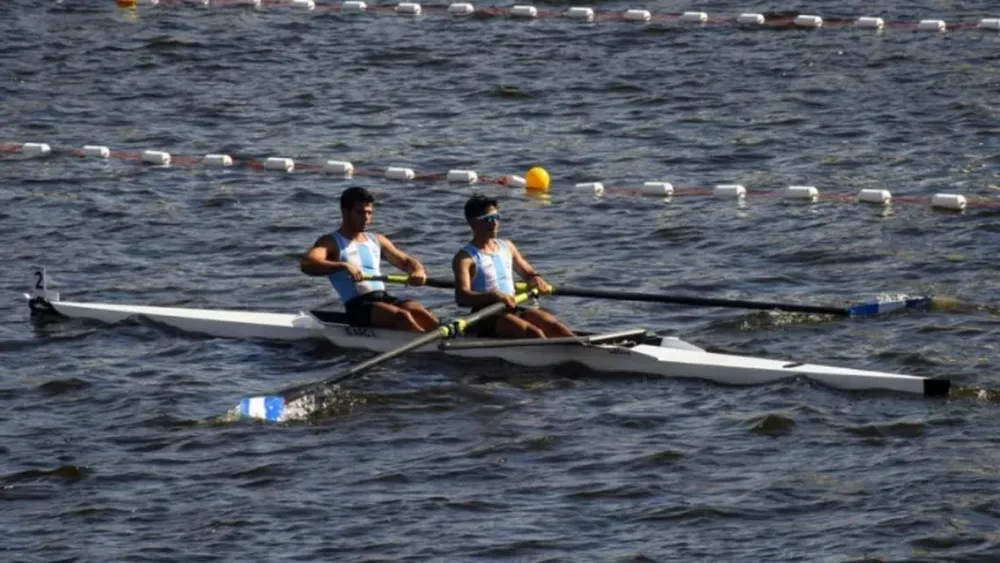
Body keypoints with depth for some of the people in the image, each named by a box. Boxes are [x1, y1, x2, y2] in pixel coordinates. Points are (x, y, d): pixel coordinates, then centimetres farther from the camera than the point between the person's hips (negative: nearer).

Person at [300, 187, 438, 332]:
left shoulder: (377, 240, 23)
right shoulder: (331, 243, 5)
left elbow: (405, 261, 22)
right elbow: (306, 264, -14)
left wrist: (418, 271, -4)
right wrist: (343, 266, -30)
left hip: (385, 298, 6)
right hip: (358, 306, -6)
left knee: (424, 316, -24)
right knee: (402, 316, -33)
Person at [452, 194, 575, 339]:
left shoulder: (507, 247, 17)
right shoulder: (465, 258, -5)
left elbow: (527, 273, 30)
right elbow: (461, 297, -19)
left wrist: (536, 279, 5)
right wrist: (493, 296, -34)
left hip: (512, 309, 7)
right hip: (485, 316, -7)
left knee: (552, 323, -20)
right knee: (533, 332, -30)